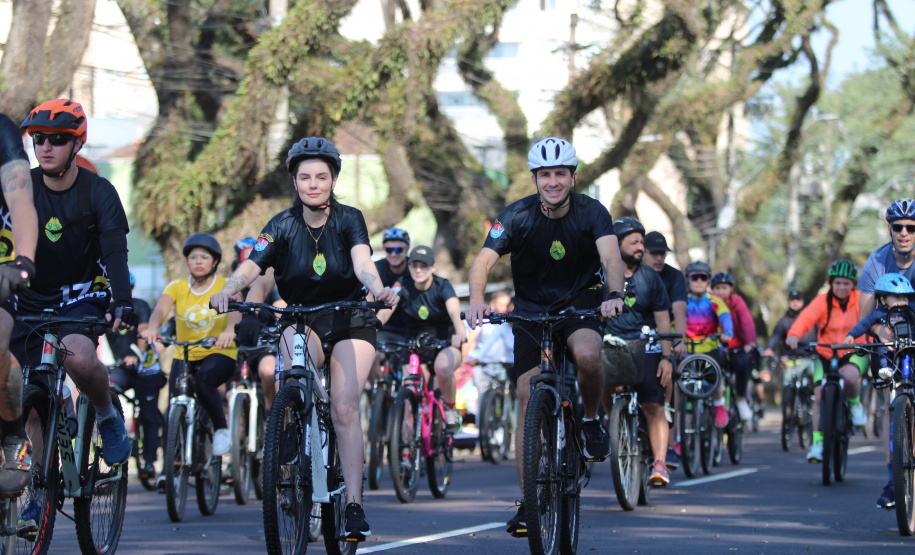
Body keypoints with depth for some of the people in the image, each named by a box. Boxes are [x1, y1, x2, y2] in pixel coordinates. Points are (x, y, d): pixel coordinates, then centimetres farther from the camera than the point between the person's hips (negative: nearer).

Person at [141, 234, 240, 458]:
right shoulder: (177, 287, 0)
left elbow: (235, 310, -25)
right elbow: (161, 308, -18)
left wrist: (229, 330, -49)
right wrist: (152, 328, -42)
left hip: (219, 353, -3)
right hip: (184, 355, 3)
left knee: (203, 381, -33)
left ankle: (221, 429, -11)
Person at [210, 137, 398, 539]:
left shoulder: (348, 219, -12)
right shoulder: (283, 226, -10)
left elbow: (362, 260, -31)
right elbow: (251, 266, -26)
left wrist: (378, 289, -54)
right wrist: (227, 291, -48)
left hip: (350, 322, -1)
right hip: (301, 320, 1)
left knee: (344, 408, -17)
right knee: (295, 350, -34)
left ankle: (354, 504, -12)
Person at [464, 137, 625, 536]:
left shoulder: (591, 213, -15)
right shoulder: (518, 216, -16)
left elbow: (611, 256, -31)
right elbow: (483, 261, -28)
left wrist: (614, 294, -53)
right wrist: (476, 300, -49)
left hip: (581, 300, -1)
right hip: (531, 308, 1)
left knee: (588, 355, -34)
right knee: (528, 396, -8)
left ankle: (591, 418, -1)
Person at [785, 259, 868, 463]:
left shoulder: (861, 300, -6)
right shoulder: (822, 301, -8)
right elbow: (806, 317, -25)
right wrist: (794, 334, -46)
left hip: (853, 353, -1)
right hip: (825, 354, 1)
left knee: (850, 375, -34)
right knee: (819, 395, -11)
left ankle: (855, 403, -1)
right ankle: (818, 442, 3)